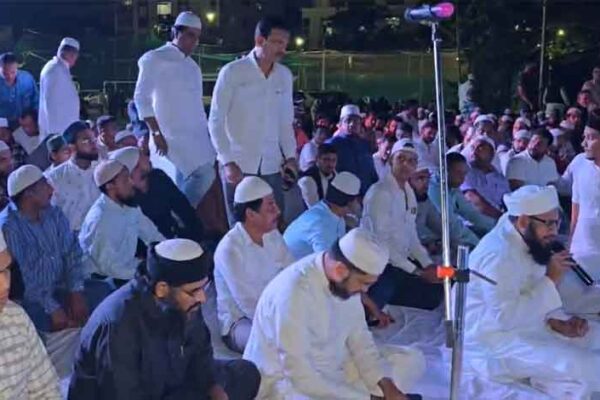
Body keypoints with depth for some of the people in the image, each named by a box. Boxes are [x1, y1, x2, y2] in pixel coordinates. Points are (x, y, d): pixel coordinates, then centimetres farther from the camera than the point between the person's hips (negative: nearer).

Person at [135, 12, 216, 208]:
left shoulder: (192, 65, 19)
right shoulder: (156, 59, -2)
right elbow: (141, 98, -8)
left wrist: (206, 133, 12)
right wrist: (156, 133, -14)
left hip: (195, 136, 7)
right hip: (173, 137, -7)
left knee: (182, 188, 7)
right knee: (204, 175, -21)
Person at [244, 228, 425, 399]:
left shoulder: (345, 281, -7)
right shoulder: (293, 292, -32)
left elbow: (359, 337, 4)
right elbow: (299, 375, -31)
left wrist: (386, 385, -11)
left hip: (332, 369, 8)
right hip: (285, 381, -8)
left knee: (410, 359, 2)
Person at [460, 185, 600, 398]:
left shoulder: (528, 243, 4)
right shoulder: (499, 256, -27)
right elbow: (507, 318, -29)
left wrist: (560, 323, -5)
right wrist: (550, 279, -25)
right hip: (492, 338, -10)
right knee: (581, 367, -22)